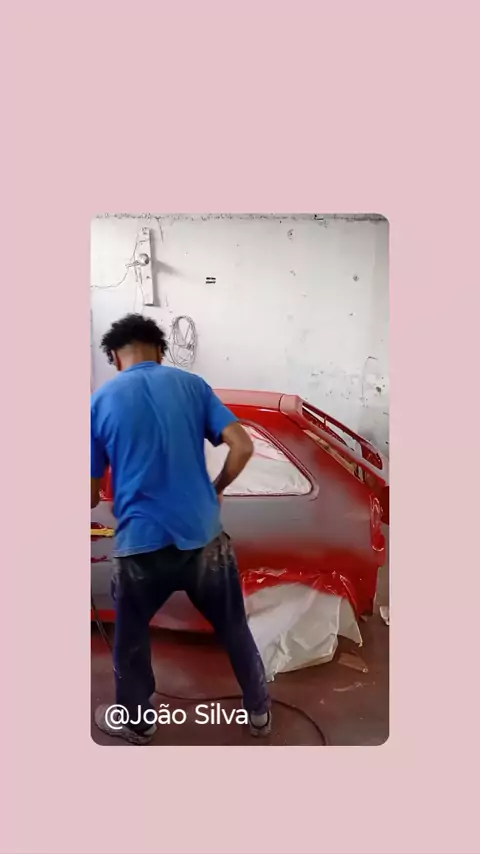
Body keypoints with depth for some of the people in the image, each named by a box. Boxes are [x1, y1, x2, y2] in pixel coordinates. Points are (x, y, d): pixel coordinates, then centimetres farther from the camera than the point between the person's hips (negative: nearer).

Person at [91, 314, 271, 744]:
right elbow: (243, 446, -5)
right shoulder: (192, 384, 1)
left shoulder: (101, 401, -2)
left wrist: (91, 505, 23)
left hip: (141, 543, -1)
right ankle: (259, 711, 37)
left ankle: (136, 722, 42)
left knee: (131, 636, 24)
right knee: (233, 627, 22)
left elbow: (92, 492, 0)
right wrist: (216, 491, 11)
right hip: (203, 536, 2)